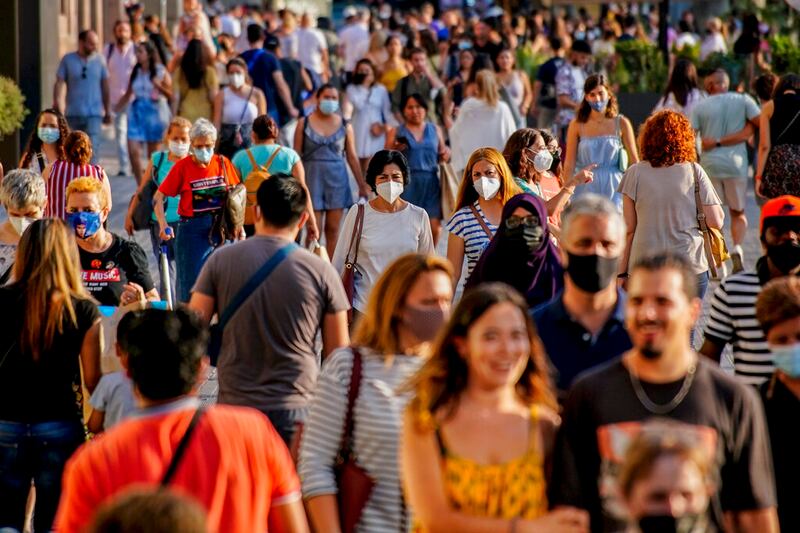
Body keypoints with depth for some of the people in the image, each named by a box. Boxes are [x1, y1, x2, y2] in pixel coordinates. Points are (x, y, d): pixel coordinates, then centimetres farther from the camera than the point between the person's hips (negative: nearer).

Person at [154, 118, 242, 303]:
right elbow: (158, 197, -5)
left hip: (221, 230, 3)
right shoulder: (183, 166, -5)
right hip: (192, 230, -3)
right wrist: (163, 225, -18)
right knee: (190, 285, -1)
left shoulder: (223, 163, 3)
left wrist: (239, 226, 6)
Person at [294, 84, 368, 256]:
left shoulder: (345, 126, 5)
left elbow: (352, 157, 7)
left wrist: (362, 185, 4)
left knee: (333, 229, 3)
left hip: (337, 178, 2)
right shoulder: (304, 123, 2)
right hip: (312, 177, -1)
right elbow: (296, 155, 2)